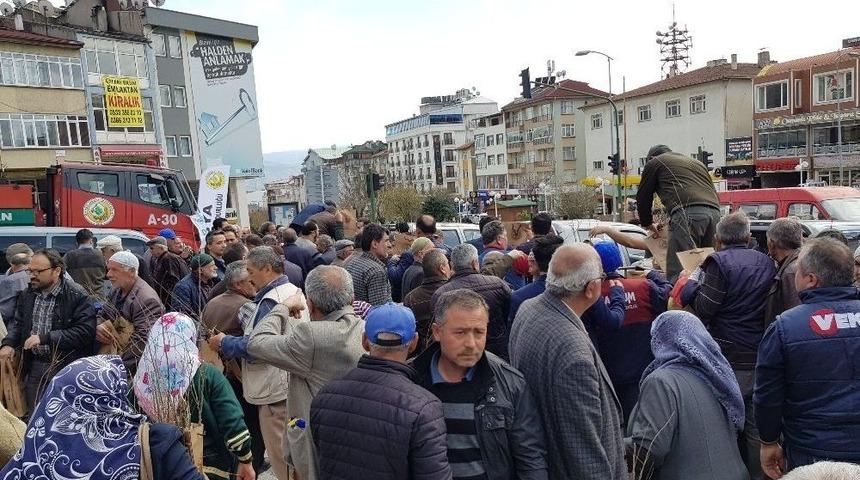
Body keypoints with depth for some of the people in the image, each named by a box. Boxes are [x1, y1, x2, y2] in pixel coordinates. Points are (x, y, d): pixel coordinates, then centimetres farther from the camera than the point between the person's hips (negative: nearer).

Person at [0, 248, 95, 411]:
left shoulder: (77, 295, -15)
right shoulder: (27, 294, 7)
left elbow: (85, 331, -22)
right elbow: (17, 321, 18)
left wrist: (45, 338, -25)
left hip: (65, 366, -6)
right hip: (34, 366, 6)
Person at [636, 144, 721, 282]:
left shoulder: (654, 162, 21)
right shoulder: (697, 163, 38)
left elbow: (643, 197, 23)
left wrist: (648, 224, 38)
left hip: (688, 212, -6)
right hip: (714, 212, 7)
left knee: (678, 272, -12)